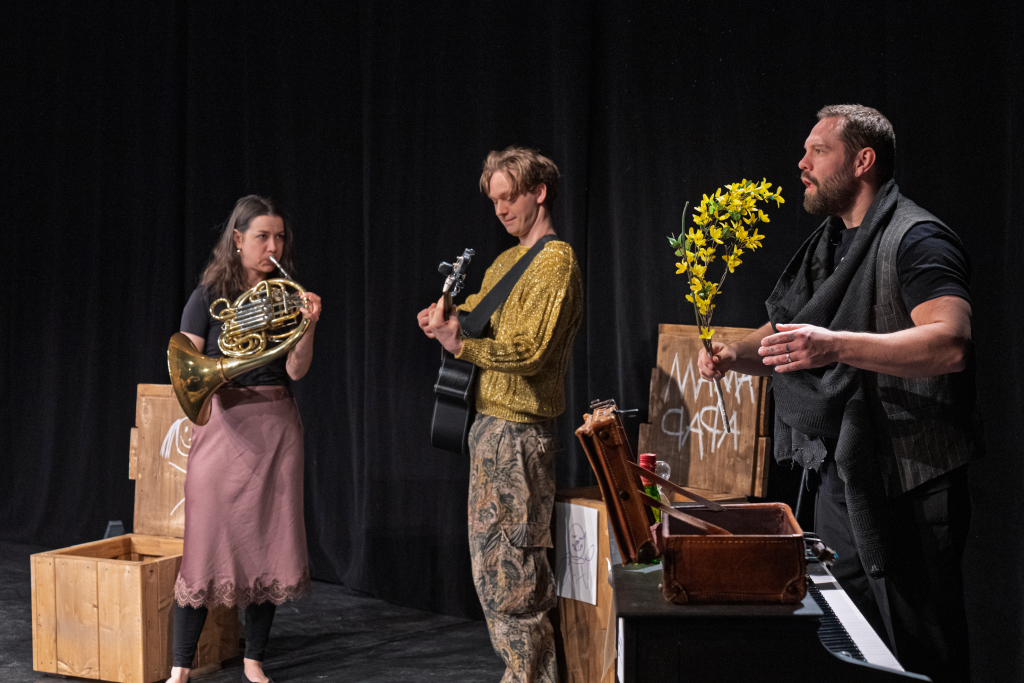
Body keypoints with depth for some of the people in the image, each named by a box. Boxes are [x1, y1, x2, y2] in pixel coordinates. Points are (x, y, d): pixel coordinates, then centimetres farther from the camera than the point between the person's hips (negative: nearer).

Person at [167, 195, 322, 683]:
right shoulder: (209, 296, 1)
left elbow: (296, 371, -1)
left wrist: (308, 325, -16)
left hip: (275, 428, 3)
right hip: (223, 425, -3)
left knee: (269, 544, 3)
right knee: (207, 546, -6)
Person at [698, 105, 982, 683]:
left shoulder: (916, 239, -11)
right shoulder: (824, 246, 17)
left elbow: (950, 343, -26)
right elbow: (785, 343, 26)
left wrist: (836, 345, -34)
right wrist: (735, 355, 4)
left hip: (907, 483, -9)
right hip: (839, 480, 9)